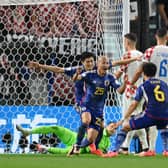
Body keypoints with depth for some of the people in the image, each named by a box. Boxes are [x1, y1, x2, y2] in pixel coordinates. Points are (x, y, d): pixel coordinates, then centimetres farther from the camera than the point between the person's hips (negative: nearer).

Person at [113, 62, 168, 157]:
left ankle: (115, 150, -3)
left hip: (151, 115, -4)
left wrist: (124, 119, 21)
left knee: (126, 126, 9)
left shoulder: (143, 86, 9)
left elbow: (134, 105, 11)